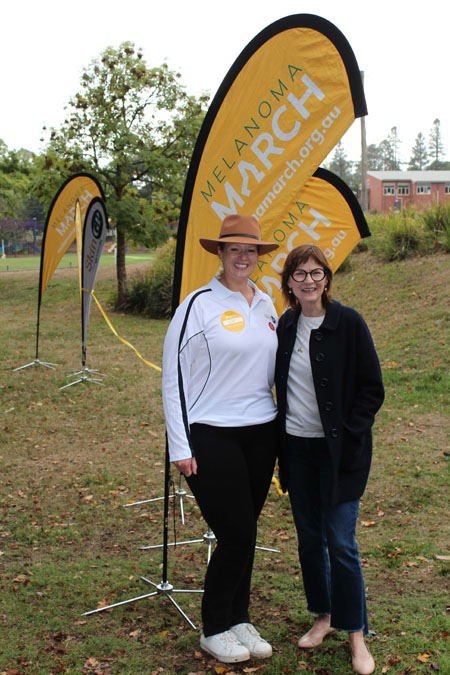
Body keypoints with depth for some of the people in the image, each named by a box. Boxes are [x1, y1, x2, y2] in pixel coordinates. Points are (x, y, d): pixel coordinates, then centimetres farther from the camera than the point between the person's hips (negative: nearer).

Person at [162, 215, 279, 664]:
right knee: (236, 535, -3)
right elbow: (173, 377, -8)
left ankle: (238, 620, 29)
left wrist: (281, 428, 16)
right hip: (212, 437, -6)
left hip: (261, 433, 6)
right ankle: (214, 630, 17)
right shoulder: (200, 304, -8)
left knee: (245, 534, 12)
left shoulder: (265, 305, 11)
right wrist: (180, 446, -11)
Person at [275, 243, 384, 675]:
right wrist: (282, 433, 7)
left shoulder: (348, 323, -10)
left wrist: (346, 434, -14)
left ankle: (356, 634, 13)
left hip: (339, 449, -5)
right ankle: (324, 615, 32)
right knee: (309, 537, 13)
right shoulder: (286, 324, 5)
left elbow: (372, 389, -7)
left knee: (340, 543, -3)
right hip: (297, 447, 5)